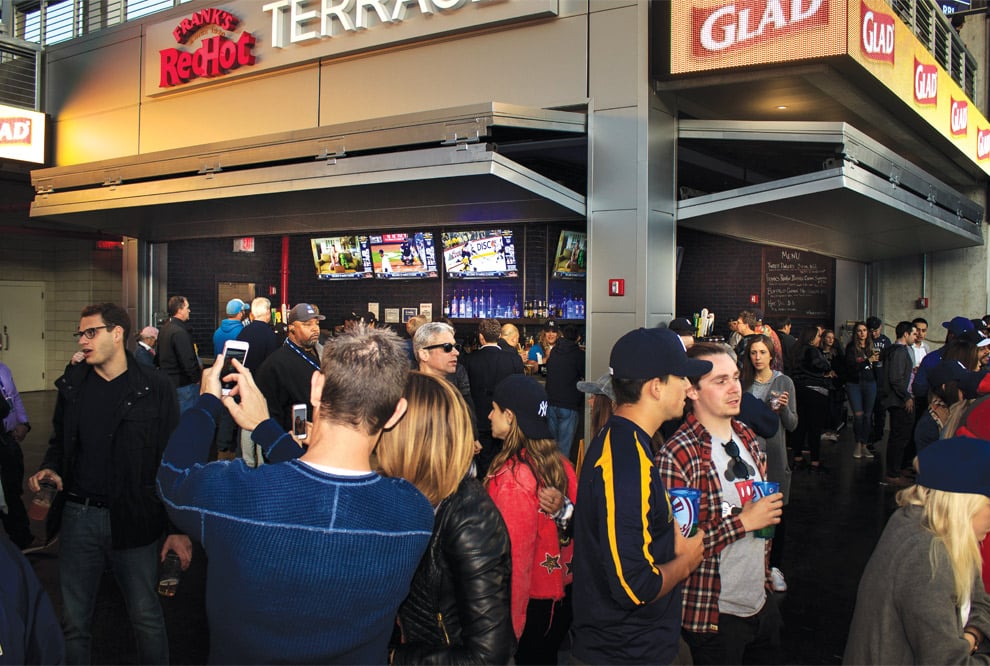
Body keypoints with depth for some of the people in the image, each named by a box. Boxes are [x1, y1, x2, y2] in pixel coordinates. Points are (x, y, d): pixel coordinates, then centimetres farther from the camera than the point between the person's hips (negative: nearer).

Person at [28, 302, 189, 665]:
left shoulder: (154, 386, -6)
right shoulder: (72, 383, 7)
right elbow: (59, 441, 20)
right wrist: (49, 468, -4)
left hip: (134, 520, -4)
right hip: (77, 515, 4)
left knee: (147, 617, 7)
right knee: (75, 620, 14)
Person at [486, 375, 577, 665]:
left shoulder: (511, 480, -24)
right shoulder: (561, 464, -5)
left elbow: (514, 558, -21)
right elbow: (573, 528, 3)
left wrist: (505, 625, -12)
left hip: (529, 605, -6)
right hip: (561, 595, 6)